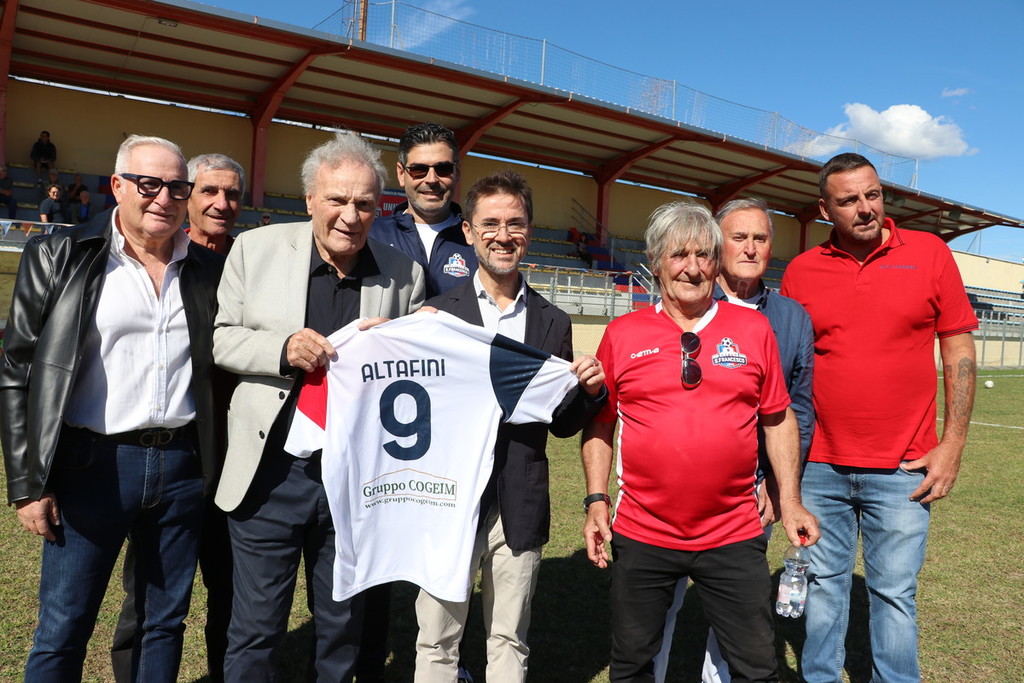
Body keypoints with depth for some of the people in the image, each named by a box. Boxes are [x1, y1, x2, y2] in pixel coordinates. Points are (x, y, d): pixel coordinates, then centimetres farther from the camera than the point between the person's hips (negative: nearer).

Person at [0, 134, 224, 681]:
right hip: (93, 465, -2)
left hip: (182, 466, 3)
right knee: (62, 631, 7)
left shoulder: (208, 270, 7)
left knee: (166, 622, 15)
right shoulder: (57, 257, -1)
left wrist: (214, 467, 4)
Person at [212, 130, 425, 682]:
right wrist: (282, 349, -17)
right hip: (271, 472, -1)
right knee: (256, 628, 12)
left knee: (343, 627, 19)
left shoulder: (403, 274, 1)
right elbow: (221, 339, 1)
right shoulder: (256, 249, -2)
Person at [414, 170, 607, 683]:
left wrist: (590, 391, -9)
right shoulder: (437, 312, -2)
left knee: (509, 641, 16)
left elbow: (561, 424, 10)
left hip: (520, 509, 3)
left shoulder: (553, 323, 7)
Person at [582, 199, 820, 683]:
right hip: (641, 537, 1)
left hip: (734, 536, 0)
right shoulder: (623, 334, 0)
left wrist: (790, 501, 3)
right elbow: (599, 424, 5)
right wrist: (596, 502, -1)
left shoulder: (753, 329, 2)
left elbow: (778, 420, 7)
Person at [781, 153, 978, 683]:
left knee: (895, 592, 7)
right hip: (819, 466, 2)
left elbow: (959, 351, 2)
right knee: (824, 583, 14)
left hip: (901, 470, -1)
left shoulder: (929, 253, -1)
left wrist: (952, 445, -3)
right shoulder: (800, 271, 2)